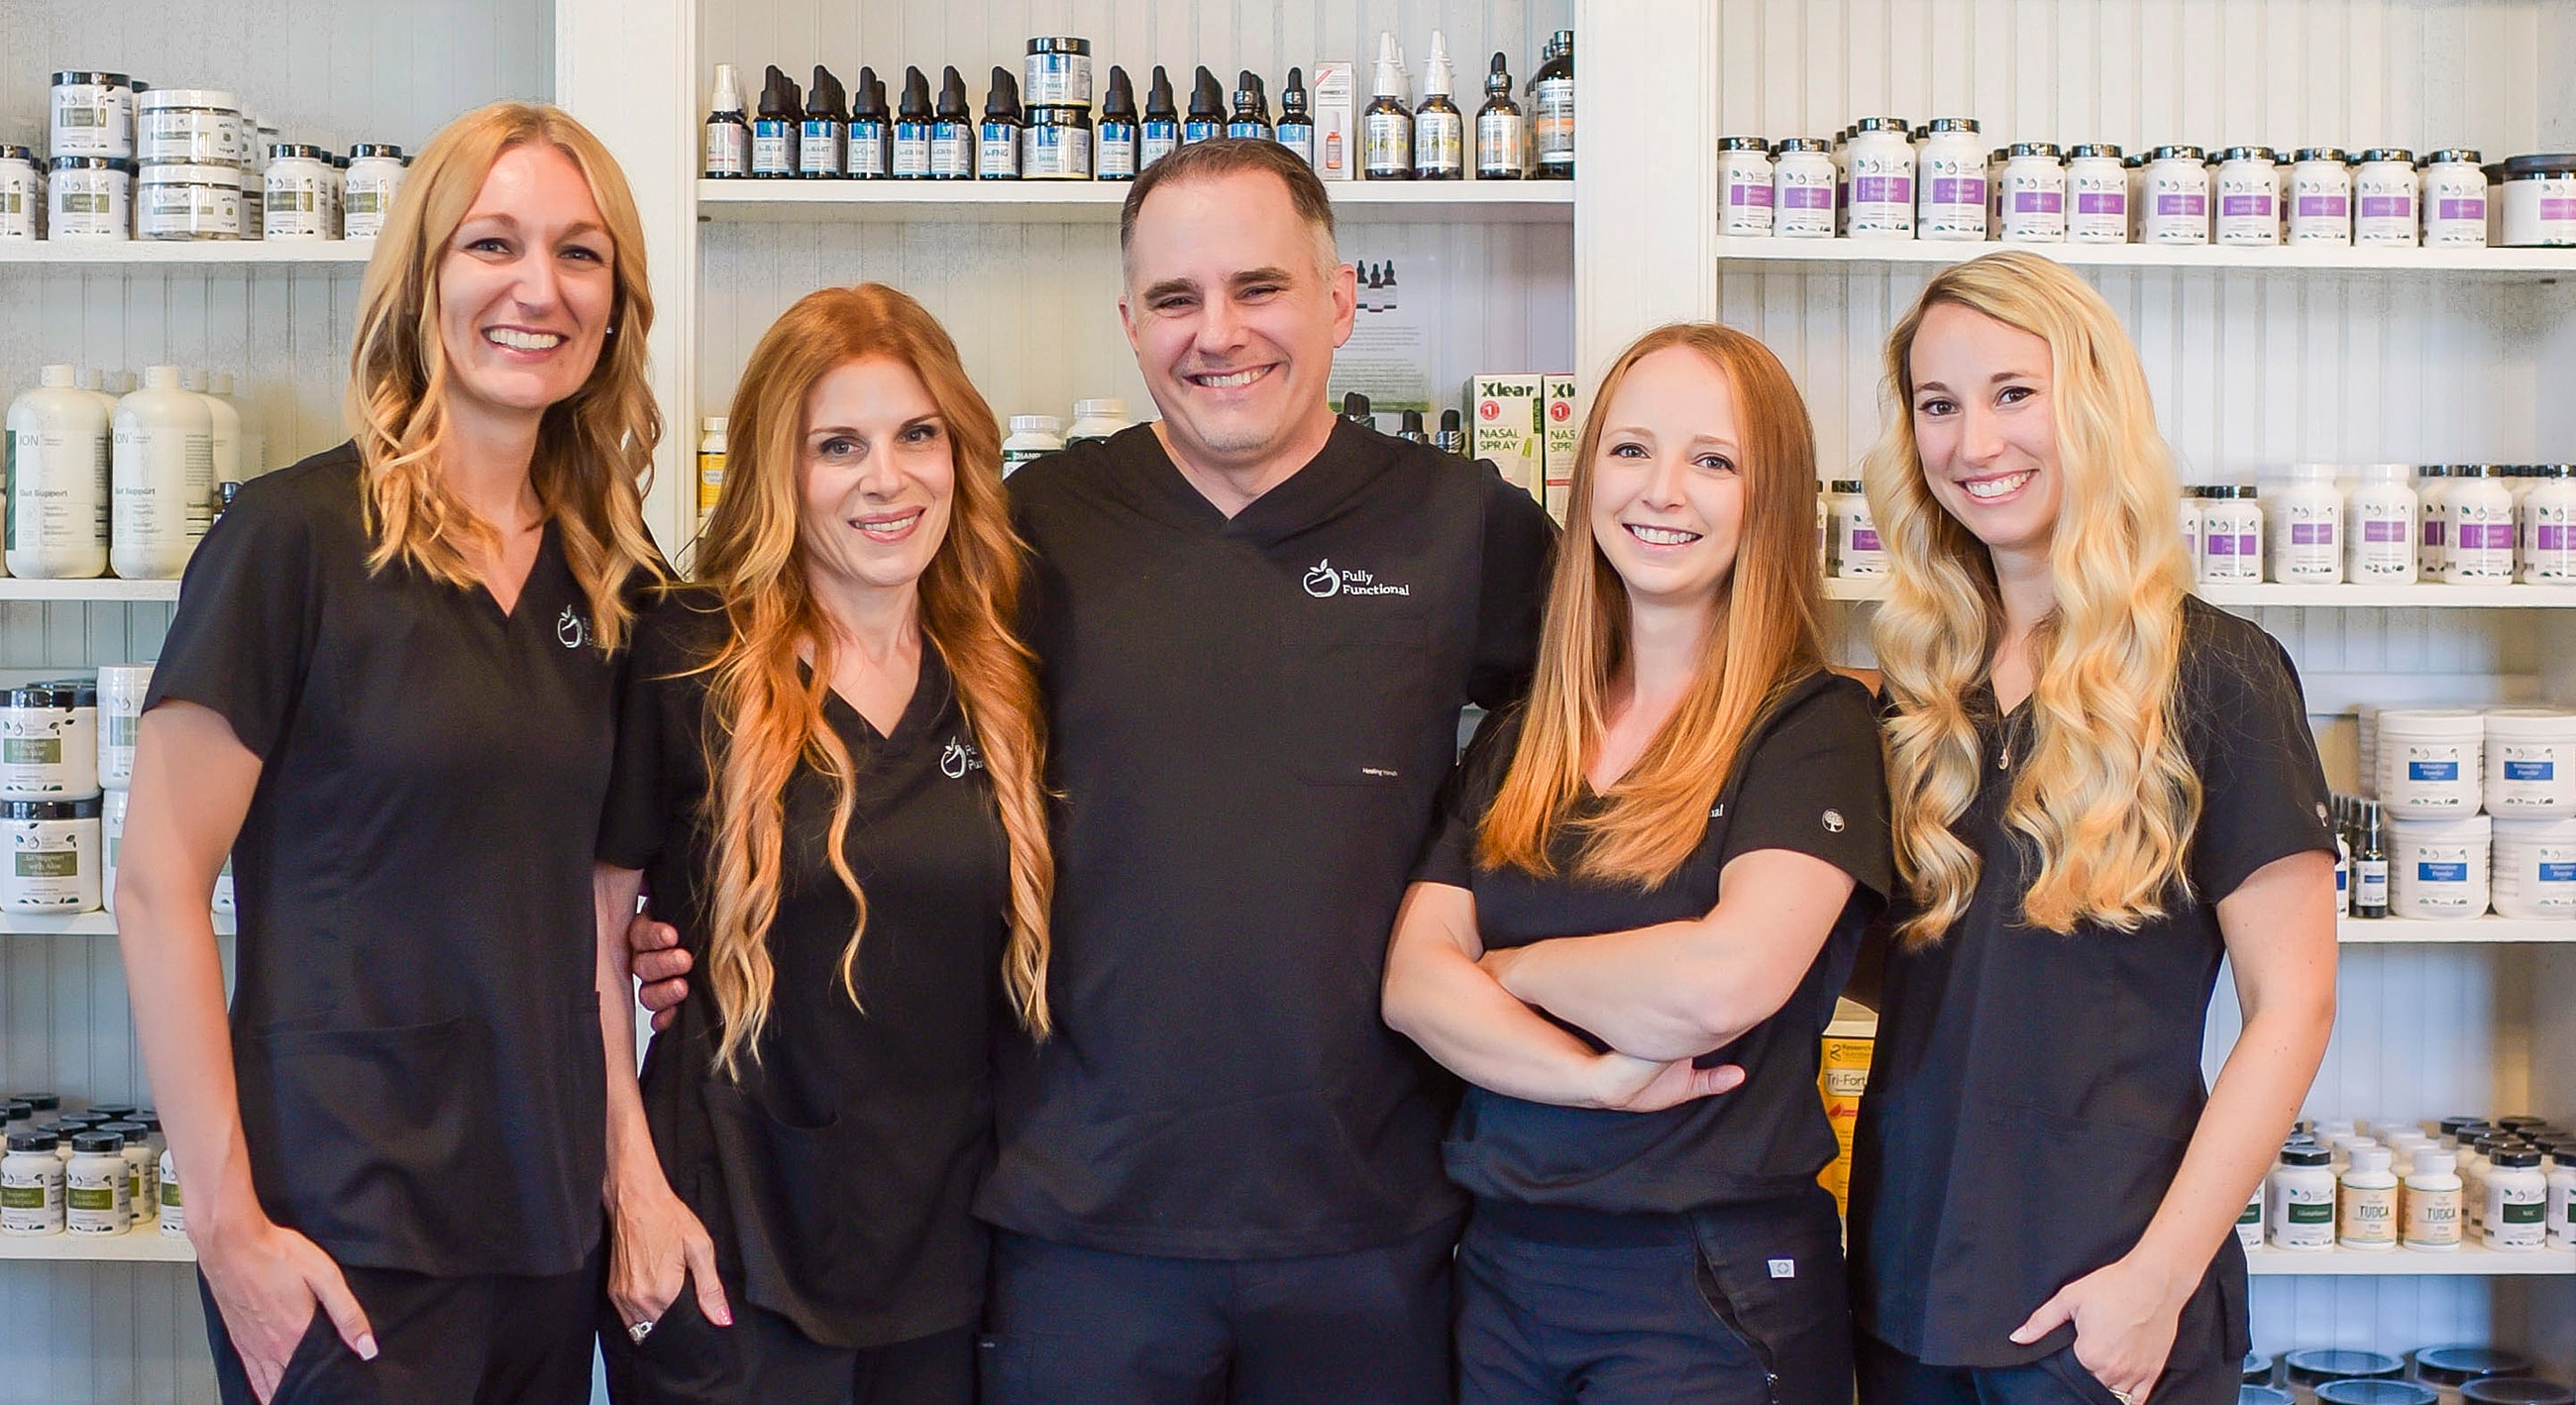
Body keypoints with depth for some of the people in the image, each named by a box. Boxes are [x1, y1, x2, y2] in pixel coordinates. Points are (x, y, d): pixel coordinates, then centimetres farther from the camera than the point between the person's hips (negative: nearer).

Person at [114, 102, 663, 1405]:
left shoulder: (611, 576, 6)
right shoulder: (295, 536, -11)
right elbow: (158, 888, -11)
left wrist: (632, 1173, 6)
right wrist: (228, 1222, -14)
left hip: (552, 1219, 6)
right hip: (345, 1235, -5)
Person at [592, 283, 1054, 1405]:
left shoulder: (998, 682, 5)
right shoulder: (683, 659, -7)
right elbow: (590, 933, -5)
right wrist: (634, 1187, -9)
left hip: (949, 1258, 4)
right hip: (729, 1251, -4)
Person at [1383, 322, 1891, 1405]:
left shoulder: (1816, 726, -8)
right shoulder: (1515, 744, 9)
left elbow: (1727, 979, -22)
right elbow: (1411, 981, -1)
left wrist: (1509, 965, -6)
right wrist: (1593, 1074, -17)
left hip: (1716, 1289, -5)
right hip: (1500, 1263, 5)